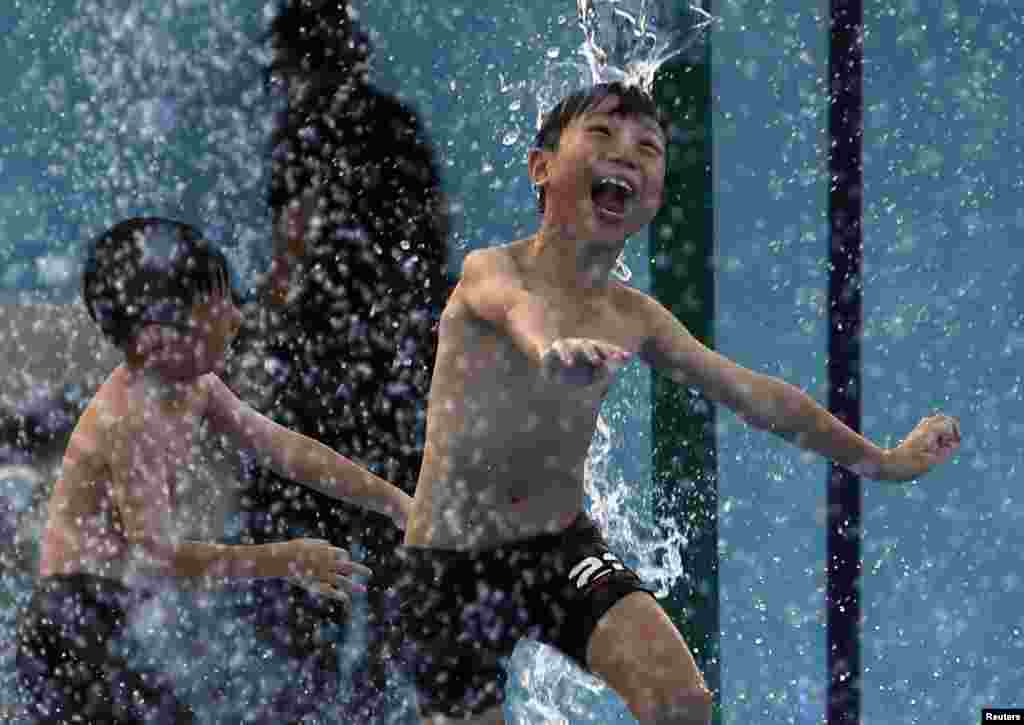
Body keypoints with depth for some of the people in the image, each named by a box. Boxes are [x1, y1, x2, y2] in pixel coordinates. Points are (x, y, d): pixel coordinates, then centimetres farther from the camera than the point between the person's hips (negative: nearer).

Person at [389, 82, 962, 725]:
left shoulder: (635, 318, 2)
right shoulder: (490, 269, -15)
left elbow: (755, 393, 14)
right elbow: (516, 306, -41)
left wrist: (885, 461, 23)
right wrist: (548, 347, -67)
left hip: (564, 548, 4)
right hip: (455, 566, -3)